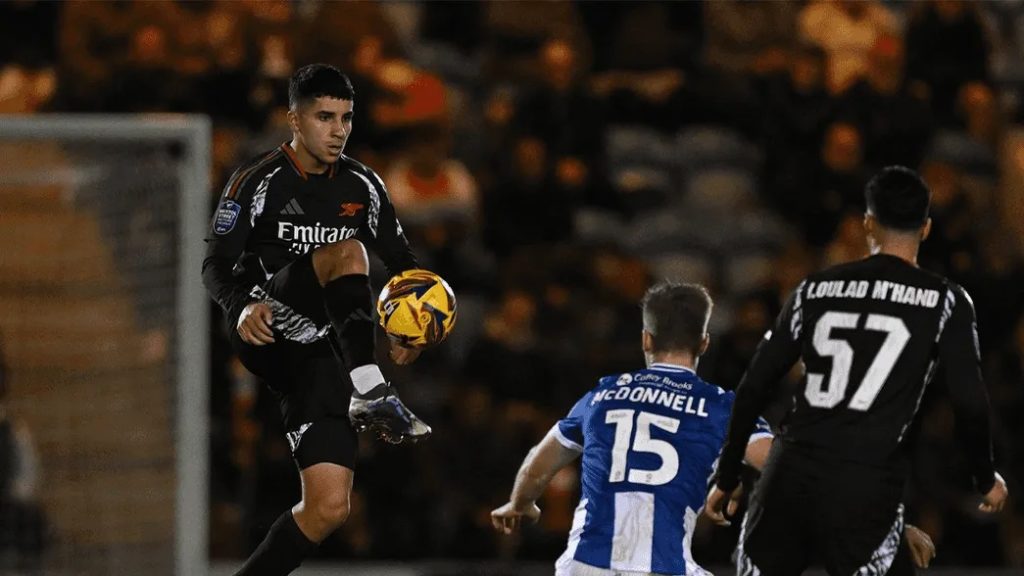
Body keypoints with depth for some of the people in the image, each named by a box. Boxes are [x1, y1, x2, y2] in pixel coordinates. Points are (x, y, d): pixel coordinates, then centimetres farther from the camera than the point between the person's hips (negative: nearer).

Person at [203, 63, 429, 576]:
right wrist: (241, 307, -31)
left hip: (314, 353, 5)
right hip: (263, 333, -5)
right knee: (348, 252, -29)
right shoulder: (258, 182, -6)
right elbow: (215, 266, -9)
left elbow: (401, 261, 14)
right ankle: (370, 394, -40)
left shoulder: (362, 187, 8)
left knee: (329, 506, -7)